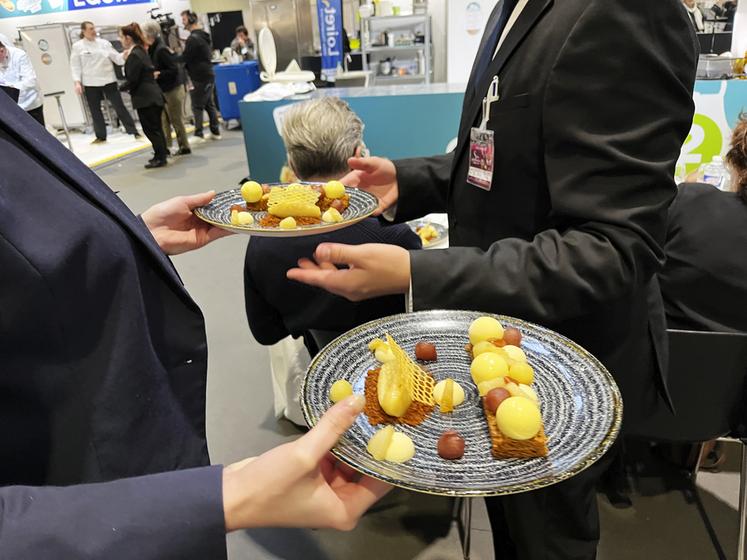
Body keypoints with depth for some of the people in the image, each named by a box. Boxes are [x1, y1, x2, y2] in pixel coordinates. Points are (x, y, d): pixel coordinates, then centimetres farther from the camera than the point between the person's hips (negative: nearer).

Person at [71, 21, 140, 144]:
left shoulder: (104, 43, 4)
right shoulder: (77, 46, 1)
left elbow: (117, 58, 4)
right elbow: (76, 66, 0)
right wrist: (77, 82, -9)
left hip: (108, 80, 0)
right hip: (90, 83, 0)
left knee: (119, 106, 0)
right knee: (95, 110, 8)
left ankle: (134, 132, 5)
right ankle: (101, 136, 19)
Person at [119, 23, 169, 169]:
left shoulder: (133, 55, -15)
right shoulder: (141, 51, 14)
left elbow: (132, 80, -17)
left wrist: (122, 88, 2)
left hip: (145, 98, -9)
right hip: (153, 95, 9)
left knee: (150, 128, -2)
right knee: (156, 127, 15)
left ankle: (160, 158, 3)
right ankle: (162, 154, 23)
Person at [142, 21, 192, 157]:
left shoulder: (161, 50, -19)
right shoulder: (153, 49, 8)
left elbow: (173, 70, -22)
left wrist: (157, 75, -22)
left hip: (172, 89, -9)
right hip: (164, 89, 9)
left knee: (176, 119, 1)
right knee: (164, 119, 10)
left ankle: (184, 146, 11)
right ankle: (166, 146, 15)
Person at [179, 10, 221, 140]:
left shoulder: (193, 38, -15)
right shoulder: (205, 35, 15)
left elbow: (185, 58, -16)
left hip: (199, 77, -9)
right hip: (209, 74, 9)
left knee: (197, 106, -6)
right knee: (210, 104, 12)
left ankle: (199, 134, -8)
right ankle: (215, 132, 14)